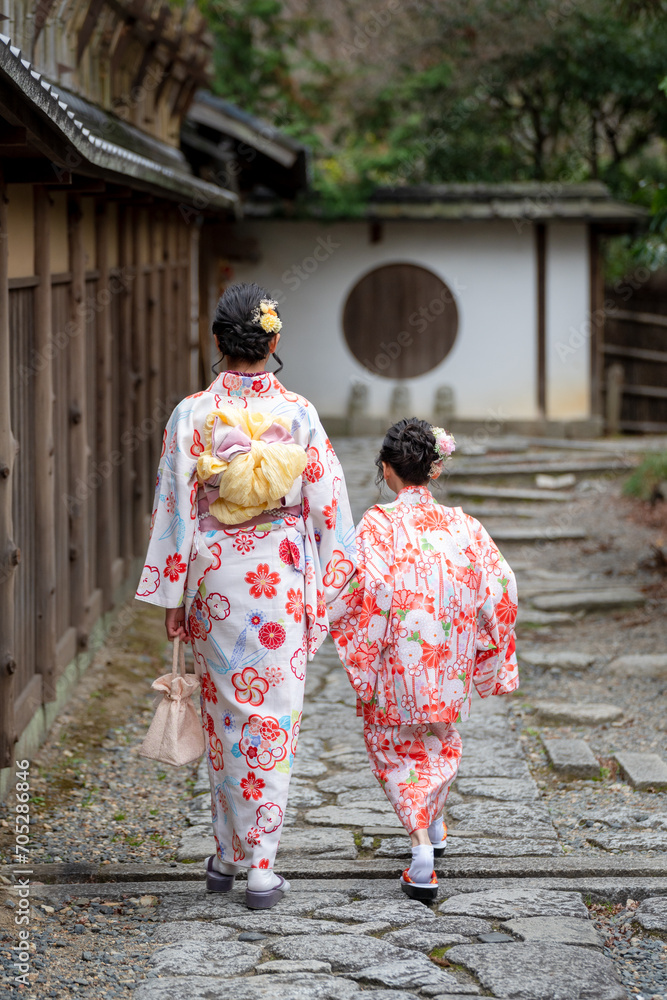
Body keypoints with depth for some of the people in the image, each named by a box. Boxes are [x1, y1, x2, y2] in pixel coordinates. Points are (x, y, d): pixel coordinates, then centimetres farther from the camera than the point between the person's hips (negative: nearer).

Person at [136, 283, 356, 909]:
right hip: (281, 578, 0)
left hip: (215, 578, 1)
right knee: (273, 716, 4)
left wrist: (172, 596, 3)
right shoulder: (299, 414, -4)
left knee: (225, 713, 13)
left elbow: (175, 506, -4)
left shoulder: (192, 415, -5)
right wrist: (326, 586, 10)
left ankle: (227, 856, 21)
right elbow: (326, 504, 0)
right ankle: (260, 868, 3)